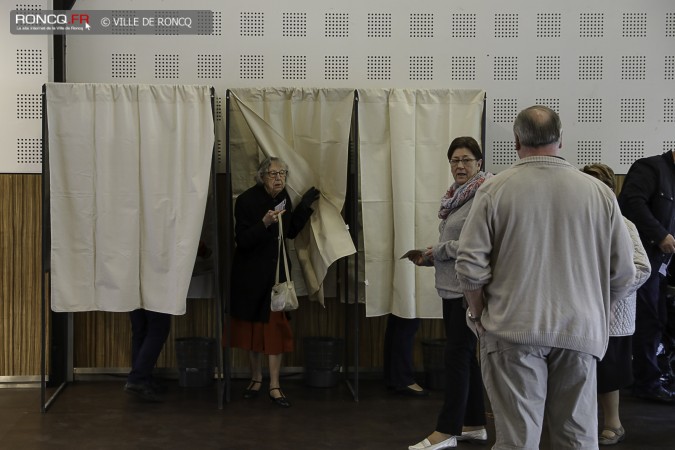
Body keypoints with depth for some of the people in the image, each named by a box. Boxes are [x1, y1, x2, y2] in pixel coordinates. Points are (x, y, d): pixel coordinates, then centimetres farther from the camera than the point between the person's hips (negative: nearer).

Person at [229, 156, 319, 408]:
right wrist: (264, 223, -32)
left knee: (276, 325, -1)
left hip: (276, 272, 3)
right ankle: (256, 378, 24)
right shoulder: (247, 200, -14)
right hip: (251, 274, -3)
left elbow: (291, 232, 12)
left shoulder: (283, 197, 2)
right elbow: (242, 241, -18)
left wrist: (306, 204, 5)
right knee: (253, 326, 8)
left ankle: (274, 386, 3)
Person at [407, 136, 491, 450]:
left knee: (457, 354, -5)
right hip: (452, 286, 9)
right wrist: (428, 258, 5)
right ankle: (474, 424, 23)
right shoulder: (456, 194, 13)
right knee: (464, 354, 14)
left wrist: (439, 250, -15)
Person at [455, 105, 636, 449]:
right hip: (580, 331, 2)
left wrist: (479, 315, 7)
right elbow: (623, 271, 3)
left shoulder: (495, 190, -7)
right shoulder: (599, 192, -1)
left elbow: (470, 266, -9)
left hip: (513, 330, -2)